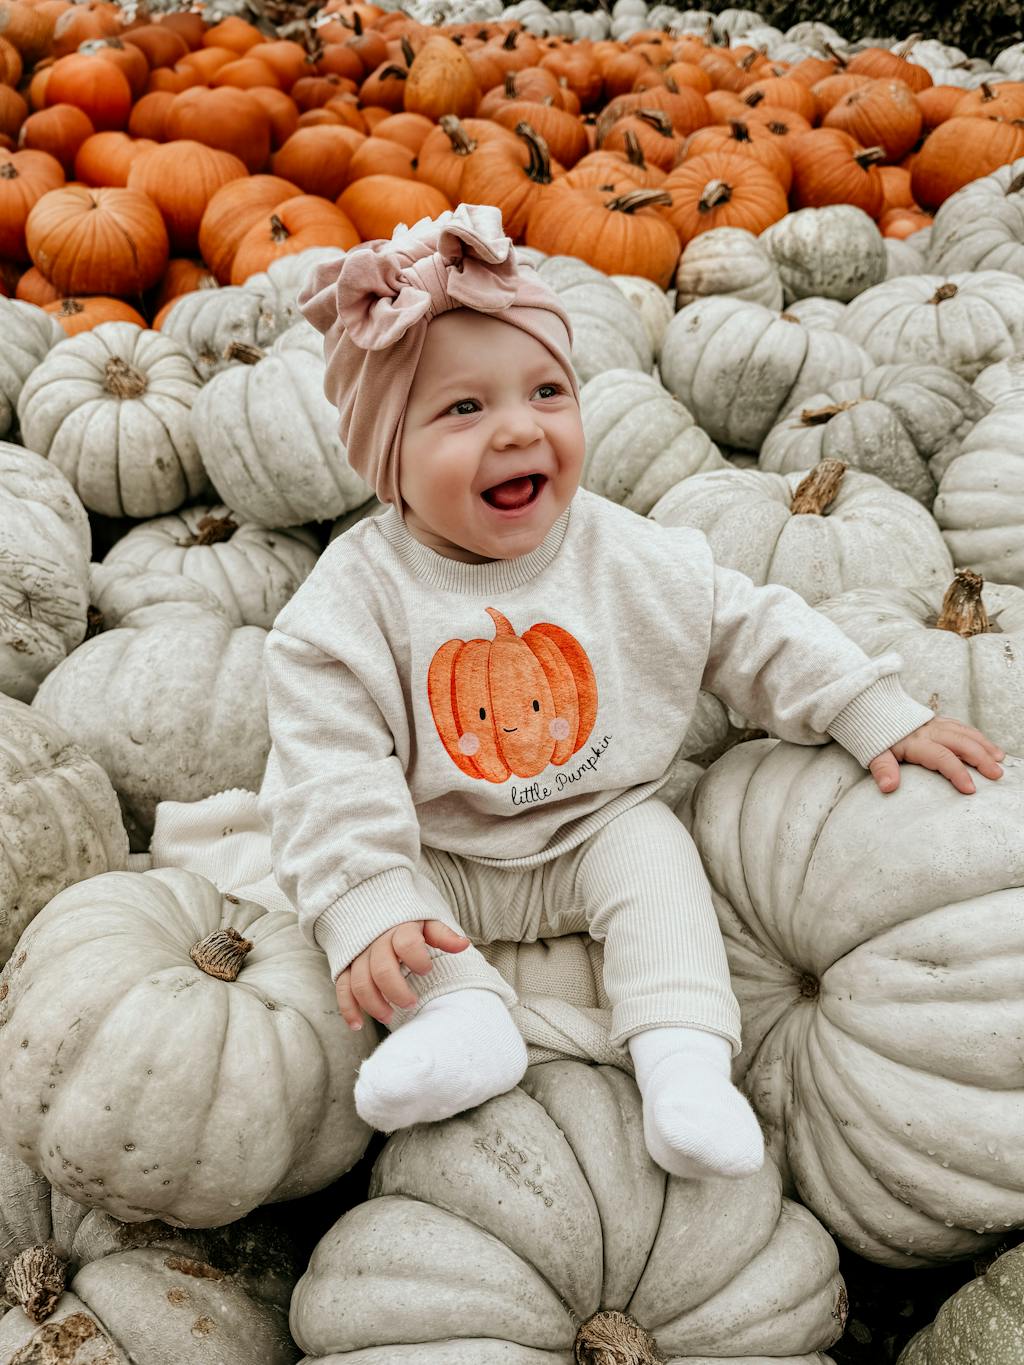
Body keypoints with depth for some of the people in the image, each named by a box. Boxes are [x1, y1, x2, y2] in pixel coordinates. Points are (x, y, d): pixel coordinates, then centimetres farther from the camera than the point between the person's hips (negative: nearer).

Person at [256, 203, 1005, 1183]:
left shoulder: (627, 557, -11)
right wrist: (367, 910, -33)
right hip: (441, 862, 0)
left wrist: (876, 715, -3)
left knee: (654, 850, -24)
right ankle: (459, 1012, -29)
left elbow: (751, 631, -1)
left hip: (599, 827, 1)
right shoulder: (358, 596, -19)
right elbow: (331, 769, -23)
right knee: (333, 873, -19)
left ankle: (683, 1055, -23)